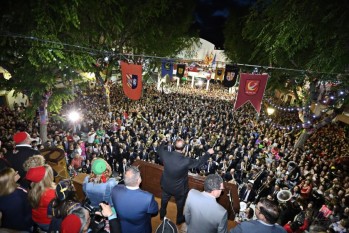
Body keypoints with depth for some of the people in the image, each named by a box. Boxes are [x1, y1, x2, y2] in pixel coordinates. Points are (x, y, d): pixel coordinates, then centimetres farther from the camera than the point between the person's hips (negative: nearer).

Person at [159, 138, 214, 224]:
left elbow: (160, 149, -4)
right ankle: (179, 220, 55)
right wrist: (208, 153, -4)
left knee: (164, 201, 33)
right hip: (179, 188, -3)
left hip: (166, 185, 3)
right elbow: (199, 162, -18)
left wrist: (164, 142, 17)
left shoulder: (165, 155, -29)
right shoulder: (186, 161, -37)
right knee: (180, 204, 29)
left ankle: (162, 215, 60)